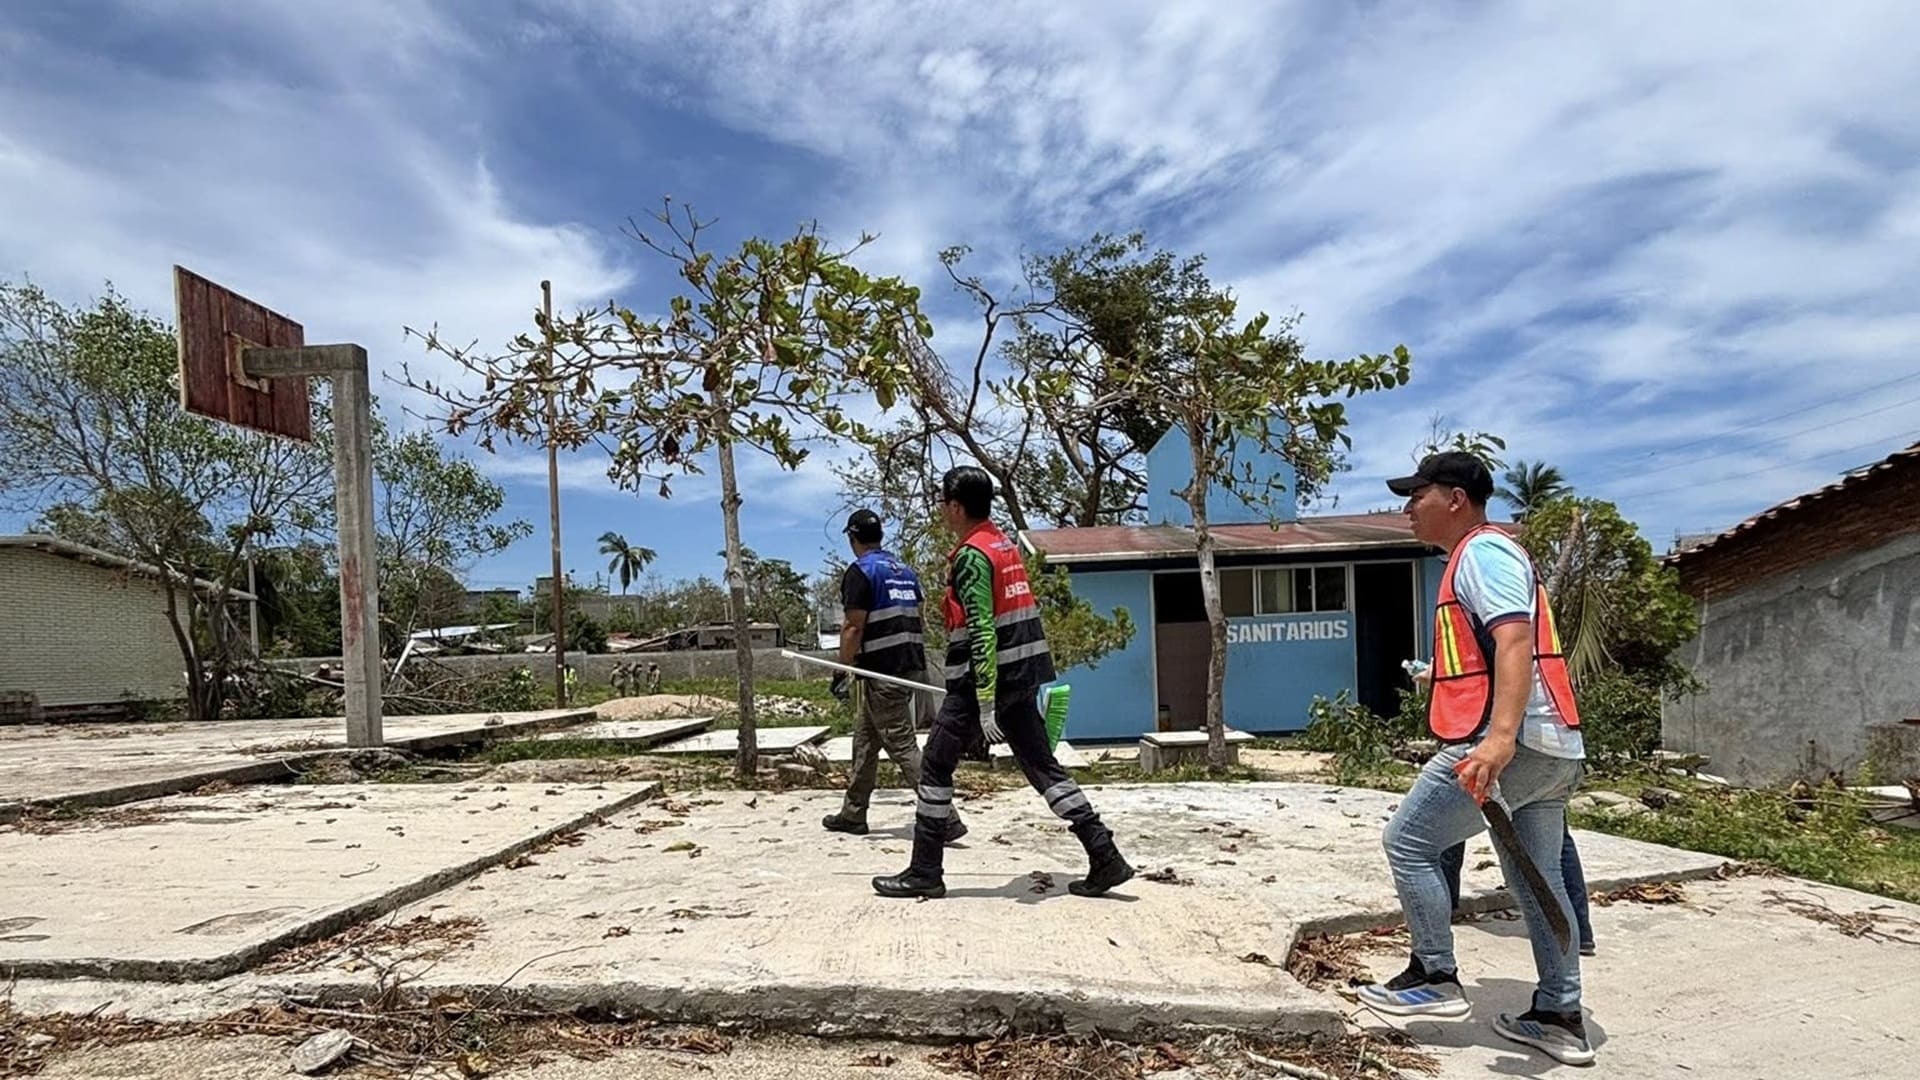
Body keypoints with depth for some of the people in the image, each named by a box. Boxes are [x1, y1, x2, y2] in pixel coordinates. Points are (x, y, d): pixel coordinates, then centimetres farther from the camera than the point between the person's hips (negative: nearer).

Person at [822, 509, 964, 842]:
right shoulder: (905, 570, 15)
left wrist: (843, 671, -10)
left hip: (881, 672, -9)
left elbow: (854, 627, -15)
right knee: (864, 739, 18)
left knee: (902, 746, -7)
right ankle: (853, 814, 26)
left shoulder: (860, 571, -9)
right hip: (910, 667, 9)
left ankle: (944, 817, -11)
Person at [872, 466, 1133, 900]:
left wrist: (986, 705, -22)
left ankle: (925, 873, 11)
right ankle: (1105, 859, 9)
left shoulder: (971, 556, -14)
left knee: (936, 767, 4)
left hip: (982, 681, -9)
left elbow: (983, 633, -21)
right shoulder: (1005, 543, 13)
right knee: (1042, 765, 11)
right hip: (1023, 678, 9)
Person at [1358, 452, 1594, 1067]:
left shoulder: (1482, 552, -8)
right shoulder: (1481, 556, 23)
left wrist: (1500, 737, -34)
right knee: (1536, 876, 14)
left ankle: (1435, 977, 6)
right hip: (1554, 747, 11)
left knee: (1408, 842, -2)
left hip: (1513, 744, -11)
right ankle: (1559, 1018, 20)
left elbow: (1516, 642, -23)